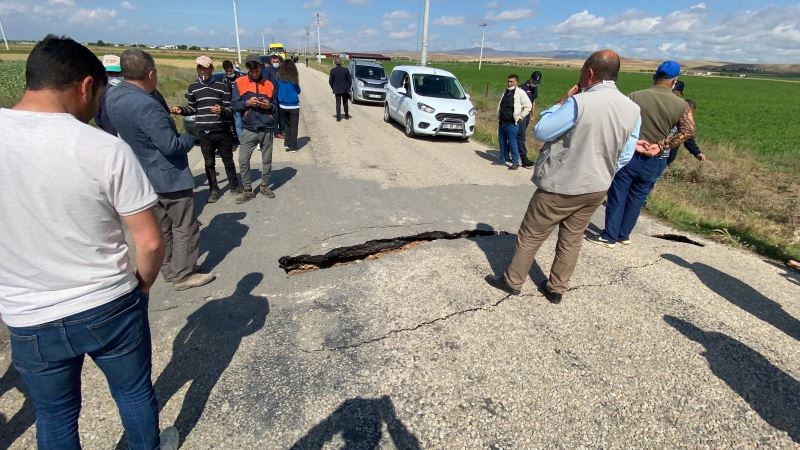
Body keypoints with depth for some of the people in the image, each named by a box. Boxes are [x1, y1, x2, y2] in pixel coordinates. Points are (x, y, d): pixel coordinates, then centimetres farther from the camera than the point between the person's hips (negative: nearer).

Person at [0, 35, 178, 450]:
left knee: (55, 415, 24)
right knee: (134, 392, 23)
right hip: (112, 308, -2)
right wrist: (140, 286, 4)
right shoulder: (106, 149, -19)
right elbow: (150, 242, -15)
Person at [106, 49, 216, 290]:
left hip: (146, 176, 9)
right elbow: (171, 145, -25)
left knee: (161, 226, 19)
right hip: (170, 176, -9)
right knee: (185, 227, 4)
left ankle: (169, 269, 31)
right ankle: (182, 274, 14)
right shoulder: (146, 106, -27)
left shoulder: (113, 95, 1)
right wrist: (190, 137, -6)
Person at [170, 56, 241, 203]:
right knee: (209, 163, 8)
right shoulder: (193, 87, 8)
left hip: (222, 132, -2)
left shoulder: (222, 86, 1)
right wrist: (181, 110, -4)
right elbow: (192, 108, 15)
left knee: (228, 161, 9)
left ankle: (234, 185, 27)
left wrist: (222, 110, -23)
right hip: (204, 133, 2)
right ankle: (214, 190, 18)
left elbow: (230, 109, -2)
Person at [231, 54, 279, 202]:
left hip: (267, 129, 1)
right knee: (243, 160, -4)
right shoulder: (240, 82, 2)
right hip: (249, 129, -1)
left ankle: (265, 187, 25)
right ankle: (247, 191, 9)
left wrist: (270, 106, -10)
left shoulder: (269, 84, 7)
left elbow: (276, 107, 12)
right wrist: (247, 103, -16)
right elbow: (234, 105, 1)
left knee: (267, 160, 9)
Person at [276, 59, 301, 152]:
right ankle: (293, 146, 8)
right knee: (293, 126, 7)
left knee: (287, 125, 19)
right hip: (294, 106, -3)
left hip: (283, 105, 3)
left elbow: (277, 90, 4)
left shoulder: (279, 78, -5)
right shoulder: (294, 78, -13)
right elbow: (298, 90, -1)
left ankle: (287, 144, 12)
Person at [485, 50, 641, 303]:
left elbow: (541, 131, -12)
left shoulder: (580, 102, -21)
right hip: (596, 188, 6)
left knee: (530, 236, 9)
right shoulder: (633, 110, 0)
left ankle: (512, 282, 22)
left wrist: (563, 101, -3)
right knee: (572, 240, 17)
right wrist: (600, 174, 18)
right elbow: (624, 157, 5)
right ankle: (556, 289, 28)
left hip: (561, 186, -6)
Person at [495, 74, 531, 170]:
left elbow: (528, 106, -6)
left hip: (512, 123, -7)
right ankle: (502, 160, 26)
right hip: (502, 123, 7)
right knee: (502, 142, 14)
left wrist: (520, 117, -7)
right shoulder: (505, 92, 15)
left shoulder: (520, 93, -6)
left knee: (512, 144, -5)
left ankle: (515, 163, 1)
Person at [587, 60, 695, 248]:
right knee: (636, 198, 14)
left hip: (629, 155, -2)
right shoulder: (681, 105, -2)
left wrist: (632, 143, -11)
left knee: (617, 196, 5)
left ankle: (609, 236, 8)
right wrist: (660, 146, -13)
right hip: (656, 161, 2)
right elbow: (688, 131, -9)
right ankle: (624, 235, 24)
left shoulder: (635, 96, -6)